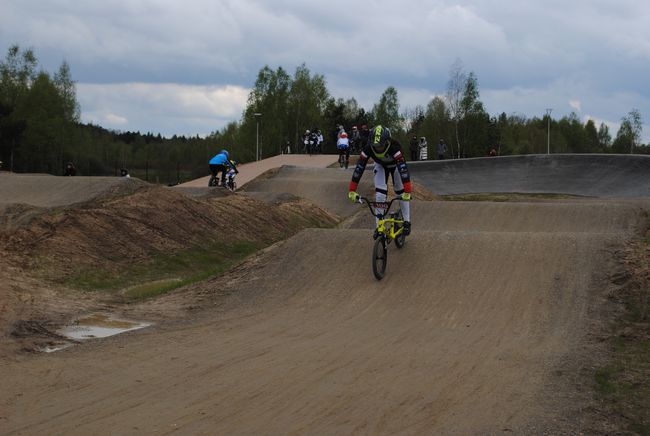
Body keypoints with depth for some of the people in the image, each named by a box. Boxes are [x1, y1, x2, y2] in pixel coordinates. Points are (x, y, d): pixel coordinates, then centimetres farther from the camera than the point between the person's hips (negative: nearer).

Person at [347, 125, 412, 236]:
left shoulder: (394, 147, -44)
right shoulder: (368, 148, -36)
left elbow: (403, 169, -50)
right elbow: (359, 168, -36)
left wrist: (407, 192, -57)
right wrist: (352, 191, -40)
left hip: (395, 165, -1)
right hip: (380, 166, 1)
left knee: (401, 192, -5)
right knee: (380, 195, -12)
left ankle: (407, 222, 13)